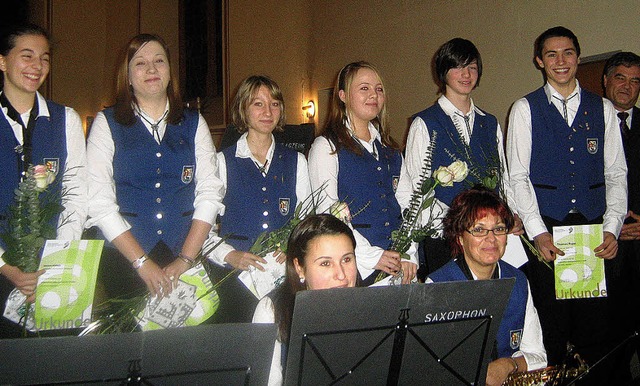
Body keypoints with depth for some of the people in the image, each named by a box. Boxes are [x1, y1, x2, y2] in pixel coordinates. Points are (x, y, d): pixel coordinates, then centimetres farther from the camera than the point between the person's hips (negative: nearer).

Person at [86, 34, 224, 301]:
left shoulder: (193, 123, 9)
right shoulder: (107, 123, 3)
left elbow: (210, 192, 0)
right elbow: (99, 201, -6)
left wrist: (185, 260, -11)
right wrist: (143, 263, -13)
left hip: (187, 264, 2)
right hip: (124, 263, -1)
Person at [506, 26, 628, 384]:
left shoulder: (603, 109, 12)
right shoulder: (525, 109, 5)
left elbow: (616, 174, 10)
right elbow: (518, 176, 0)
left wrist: (612, 228, -3)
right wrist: (538, 232, -10)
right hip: (546, 231, -2)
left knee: (598, 328, 3)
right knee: (550, 330, 2)